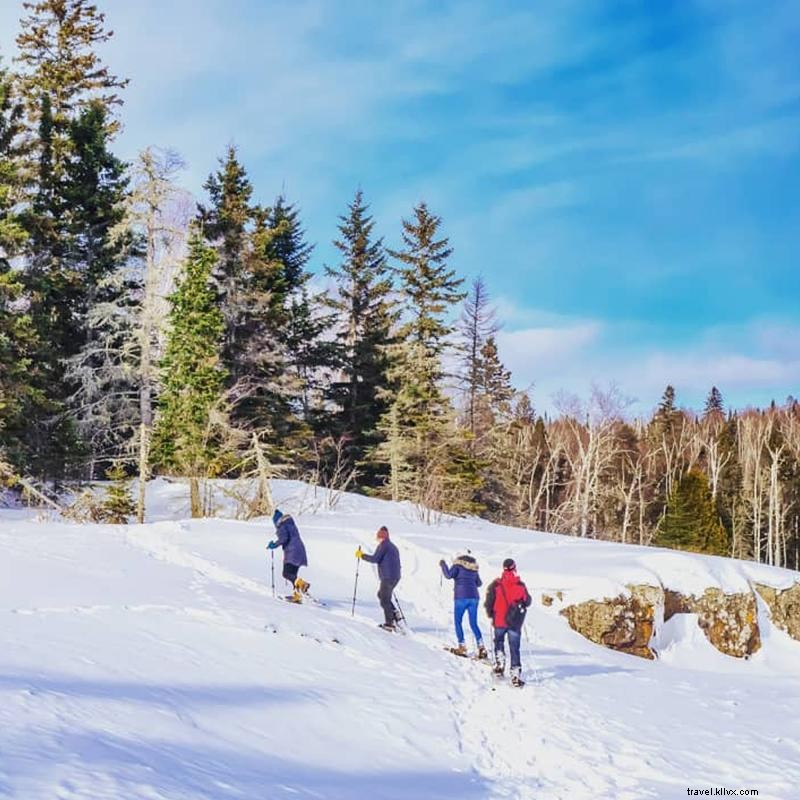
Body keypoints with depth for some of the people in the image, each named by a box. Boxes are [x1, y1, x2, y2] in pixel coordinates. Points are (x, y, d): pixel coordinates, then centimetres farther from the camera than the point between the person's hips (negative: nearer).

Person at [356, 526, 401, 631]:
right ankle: (394, 613, 10)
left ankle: (389, 624, -3)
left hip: (387, 578, -9)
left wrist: (362, 555, -5)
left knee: (384, 600, -2)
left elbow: (374, 559, -16)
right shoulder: (393, 546, 20)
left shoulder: (383, 545, -8)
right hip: (396, 577, 9)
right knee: (381, 595, 22)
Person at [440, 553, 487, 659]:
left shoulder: (458, 566, -1)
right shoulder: (474, 569, 15)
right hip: (474, 597, 5)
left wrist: (443, 564, -2)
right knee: (474, 624, 8)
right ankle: (481, 647, -7)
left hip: (461, 597, -5)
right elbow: (478, 583, 25)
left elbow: (448, 575, -16)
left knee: (458, 622, 8)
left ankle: (462, 647, 1)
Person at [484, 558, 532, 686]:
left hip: (499, 621, 0)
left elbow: (489, 602, -8)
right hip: (515, 623, 0)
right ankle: (516, 675, 0)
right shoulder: (521, 585, -5)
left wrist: (491, 614, 10)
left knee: (499, 642, 24)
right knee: (514, 649, 5)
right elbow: (527, 602, 7)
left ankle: (499, 665, 8)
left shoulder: (496, 584, -9)